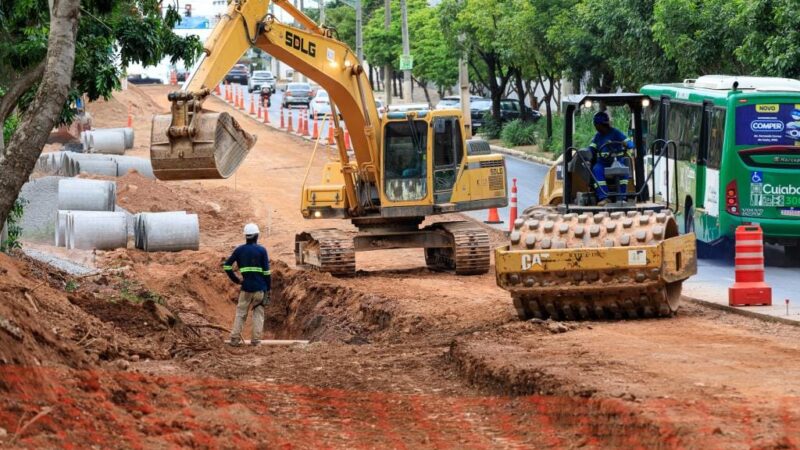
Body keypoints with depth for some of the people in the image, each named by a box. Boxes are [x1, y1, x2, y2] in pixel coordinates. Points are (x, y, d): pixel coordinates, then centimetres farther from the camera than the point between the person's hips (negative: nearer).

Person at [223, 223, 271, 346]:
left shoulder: (239, 250, 5)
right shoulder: (261, 250, -3)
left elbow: (227, 265, 2)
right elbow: (266, 271, -4)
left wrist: (236, 280, 9)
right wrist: (269, 288, 3)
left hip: (246, 287, 2)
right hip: (260, 287, -2)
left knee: (241, 313, 9)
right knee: (258, 313, 7)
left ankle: (235, 339, 4)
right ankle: (255, 339, 2)